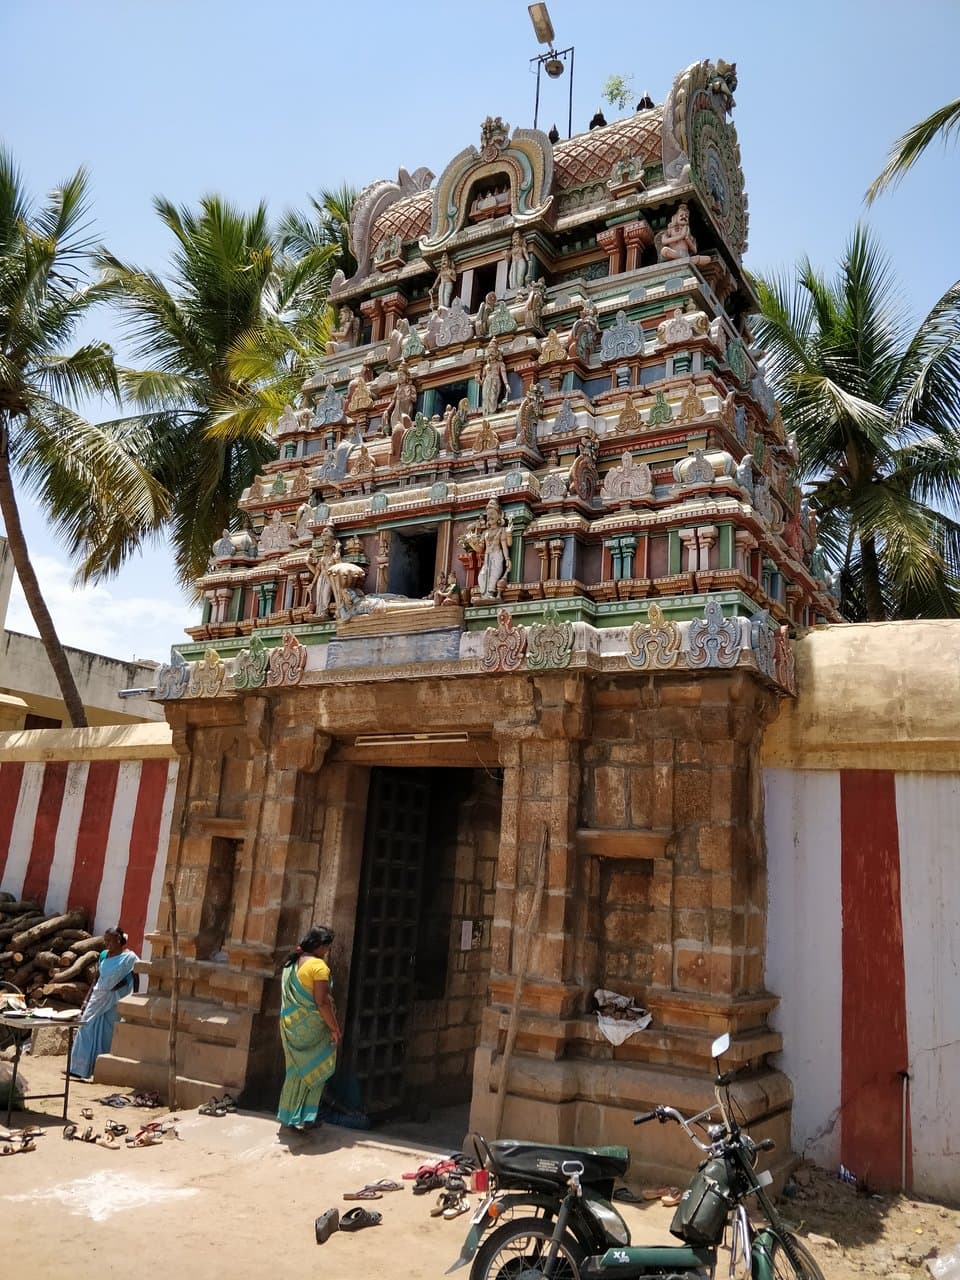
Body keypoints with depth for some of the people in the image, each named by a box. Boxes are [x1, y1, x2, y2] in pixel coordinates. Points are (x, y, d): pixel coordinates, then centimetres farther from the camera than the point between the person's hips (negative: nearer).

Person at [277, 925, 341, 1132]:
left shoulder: (291, 963, 8)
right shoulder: (319, 966, -18)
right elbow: (321, 1002, -21)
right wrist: (335, 1028, -14)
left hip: (290, 1025, 7)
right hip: (310, 1026, -7)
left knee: (296, 1070, 18)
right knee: (314, 1070, 8)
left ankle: (290, 1116, 25)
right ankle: (305, 1118, 10)